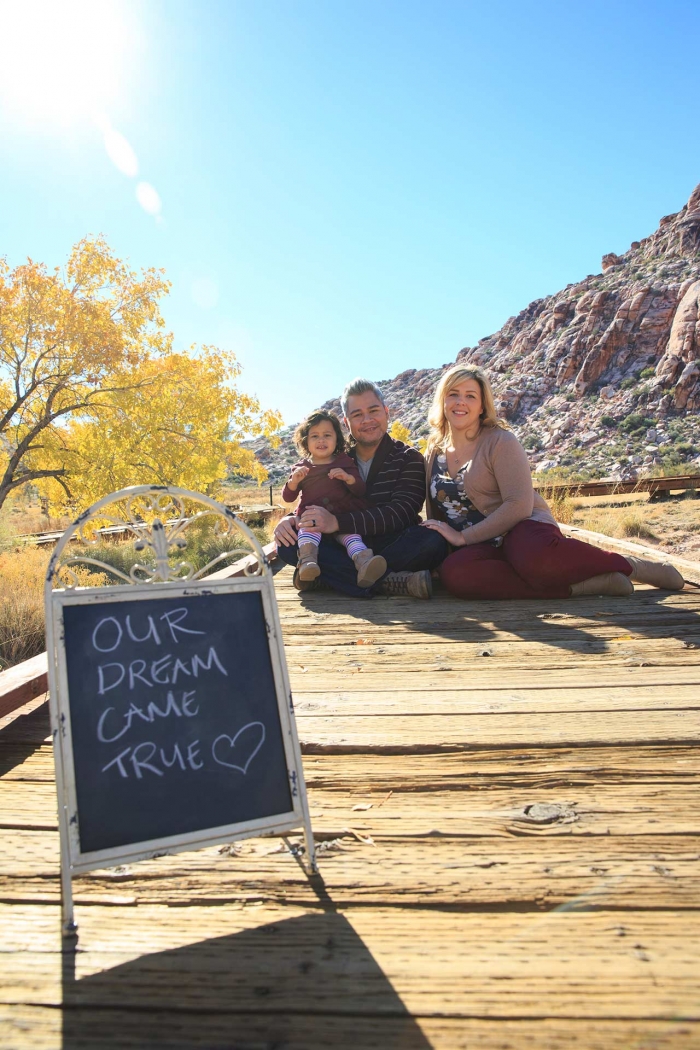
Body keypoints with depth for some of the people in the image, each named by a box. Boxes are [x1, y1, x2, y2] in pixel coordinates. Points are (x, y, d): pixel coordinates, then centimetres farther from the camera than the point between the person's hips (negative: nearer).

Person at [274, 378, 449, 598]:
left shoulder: (408, 459, 2)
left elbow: (401, 512, -14)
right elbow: (310, 507, 13)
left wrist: (337, 522, -26)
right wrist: (291, 519, -14)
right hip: (345, 548, 3)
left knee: (434, 542, -33)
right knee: (287, 543, -22)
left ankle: (324, 574, -29)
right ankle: (389, 582, -33)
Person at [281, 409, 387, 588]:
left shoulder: (345, 462, 14)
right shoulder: (301, 468, 17)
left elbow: (360, 491, 8)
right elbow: (287, 498, 14)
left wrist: (348, 478, -14)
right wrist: (294, 481, -7)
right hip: (312, 518, 0)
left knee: (351, 535, -28)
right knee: (308, 530, -32)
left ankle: (364, 561, -55)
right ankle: (307, 561, -56)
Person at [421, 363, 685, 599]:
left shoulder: (500, 441, -4)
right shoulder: (435, 450, 12)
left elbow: (518, 505, -15)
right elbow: (436, 510, 19)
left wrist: (463, 537, -16)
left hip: (522, 528, -4)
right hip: (482, 545, 4)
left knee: (535, 556, -43)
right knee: (453, 572, -35)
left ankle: (630, 566, -12)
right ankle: (581, 584, -28)